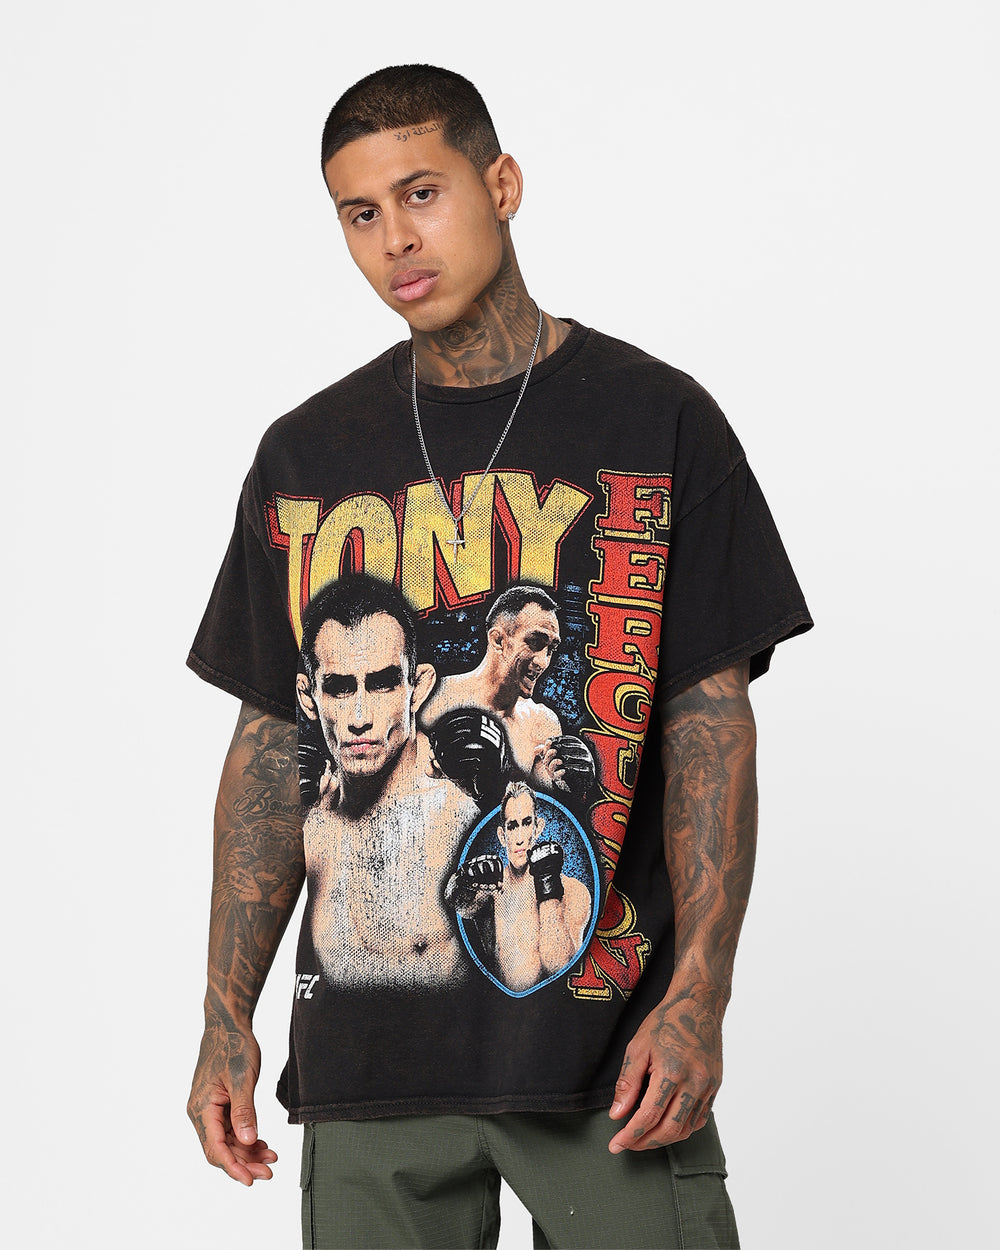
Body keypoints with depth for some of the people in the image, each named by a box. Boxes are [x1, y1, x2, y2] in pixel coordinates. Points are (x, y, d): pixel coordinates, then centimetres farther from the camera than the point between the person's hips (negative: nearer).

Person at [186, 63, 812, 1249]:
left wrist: (699, 996, -11)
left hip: (606, 1034, -2)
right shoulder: (308, 452, 10)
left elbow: (712, 726, -1)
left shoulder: (657, 421, 2)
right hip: (367, 1049, 3)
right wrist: (226, 1018, 5)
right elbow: (270, 747, 12)